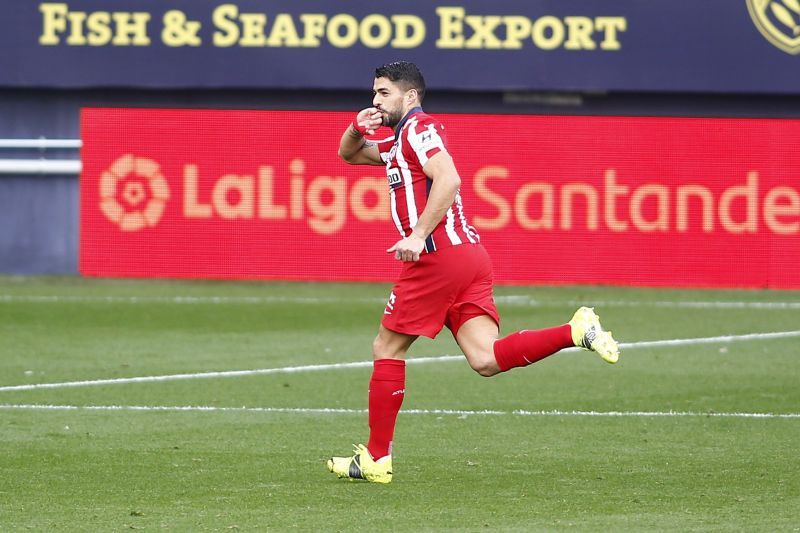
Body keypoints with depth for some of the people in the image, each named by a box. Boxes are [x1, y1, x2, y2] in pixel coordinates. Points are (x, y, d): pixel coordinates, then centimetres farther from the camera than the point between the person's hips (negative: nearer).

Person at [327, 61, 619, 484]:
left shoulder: (418, 128, -4)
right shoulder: (400, 143, 26)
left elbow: (448, 179, -20)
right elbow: (348, 154, 38)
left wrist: (418, 235, -24)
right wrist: (358, 128, 15)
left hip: (438, 256, -9)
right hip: (470, 258, 9)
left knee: (387, 348, 2)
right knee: (486, 359, -6)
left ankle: (376, 458, 5)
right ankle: (576, 331, -18)